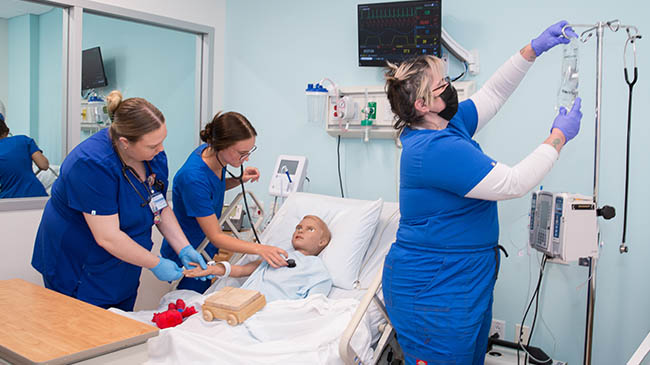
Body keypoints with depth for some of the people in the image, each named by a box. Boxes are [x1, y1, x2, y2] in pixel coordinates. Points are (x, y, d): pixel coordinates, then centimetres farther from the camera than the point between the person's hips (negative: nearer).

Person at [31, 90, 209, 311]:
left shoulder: (154, 154, -7)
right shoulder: (92, 164, -29)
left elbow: (161, 207, 4)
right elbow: (108, 238, -29)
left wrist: (184, 249, -7)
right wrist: (156, 264, -21)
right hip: (76, 272, -7)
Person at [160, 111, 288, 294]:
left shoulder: (210, 151, -11)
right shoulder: (194, 178, -34)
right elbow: (216, 237, -29)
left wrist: (240, 180, -7)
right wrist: (260, 249, -39)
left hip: (204, 249, 8)